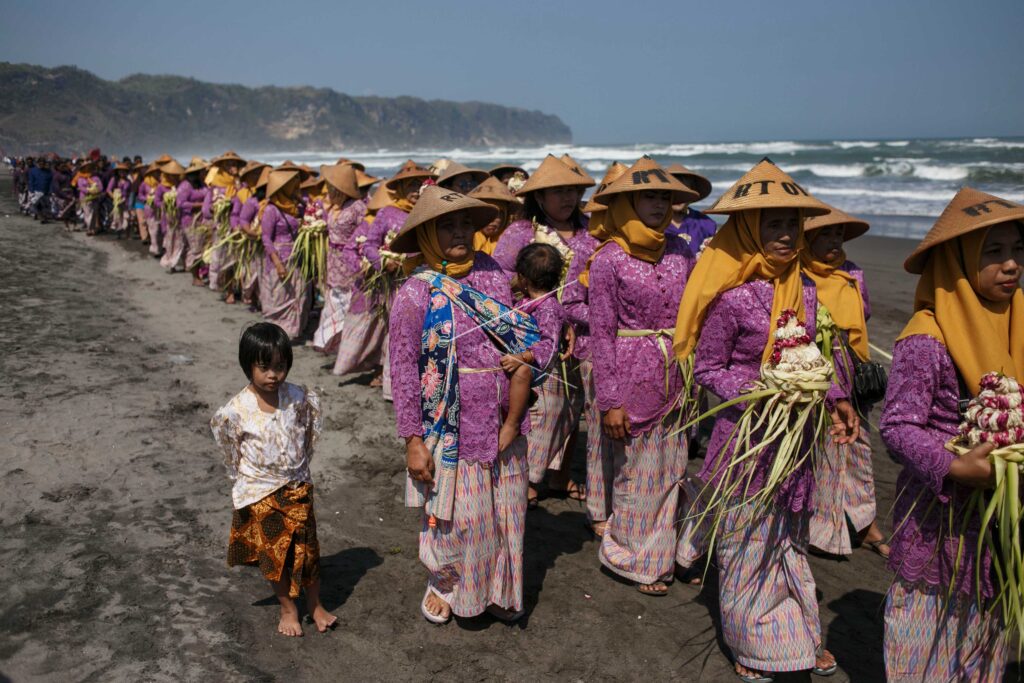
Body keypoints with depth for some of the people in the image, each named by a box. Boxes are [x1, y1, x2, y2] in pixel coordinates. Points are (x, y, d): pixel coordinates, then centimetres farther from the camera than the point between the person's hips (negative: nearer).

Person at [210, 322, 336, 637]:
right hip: (260, 493, -2)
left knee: (307, 548, 13)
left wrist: (300, 464, 6)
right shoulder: (237, 409, -19)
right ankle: (288, 609, 32)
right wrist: (243, 478, 0)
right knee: (275, 552, 12)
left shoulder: (298, 397, -13)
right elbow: (232, 452, -4)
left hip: (297, 487, 2)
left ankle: (315, 605, 33)